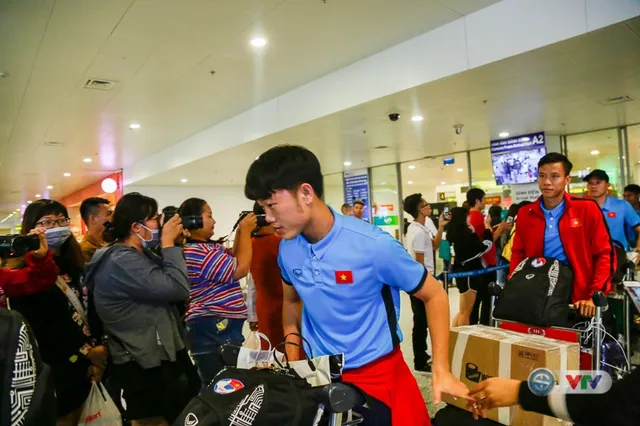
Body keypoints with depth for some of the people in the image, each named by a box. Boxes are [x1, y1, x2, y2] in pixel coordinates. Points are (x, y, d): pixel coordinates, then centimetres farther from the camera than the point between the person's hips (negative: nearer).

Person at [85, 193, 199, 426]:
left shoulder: (139, 254, 8)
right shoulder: (122, 261, -25)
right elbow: (178, 288, -31)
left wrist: (172, 245, 1)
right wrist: (169, 244, -21)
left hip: (159, 355, 10)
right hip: (145, 365, -10)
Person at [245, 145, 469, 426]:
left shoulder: (374, 245, -23)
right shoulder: (286, 249, -7)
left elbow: (434, 295, -10)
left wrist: (441, 370, -16)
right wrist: (293, 365, 7)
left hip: (379, 374, -4)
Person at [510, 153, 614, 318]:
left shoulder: (587, 209, -4)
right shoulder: (525, 213, 3)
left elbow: (604, 255, -4)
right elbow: (518, 255, 8)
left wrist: (594, 296, -12)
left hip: (578, 299, -2)